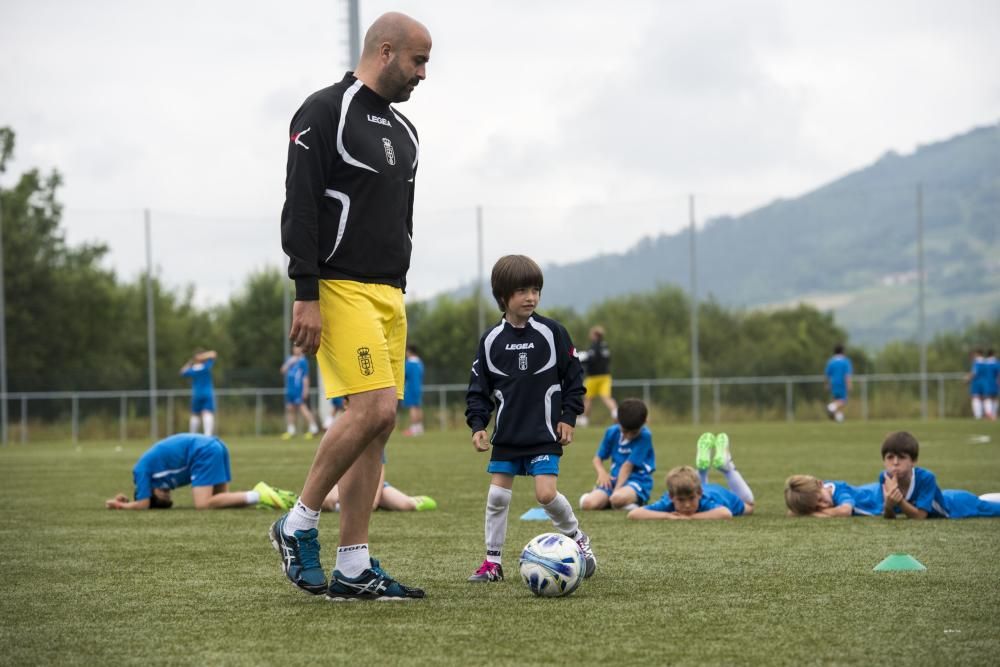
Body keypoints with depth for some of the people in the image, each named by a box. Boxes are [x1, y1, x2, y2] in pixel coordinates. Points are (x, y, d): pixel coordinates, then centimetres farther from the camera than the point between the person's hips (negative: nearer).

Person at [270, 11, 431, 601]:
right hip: (339, 287, -9)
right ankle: (299, 525, -2)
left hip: (388, 293, 9)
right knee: (374, 409, -19)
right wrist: (306, 296, -19)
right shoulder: (326, 112, -8)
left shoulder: (403, 131, 19)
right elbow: (300, 208, -13)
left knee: (379, 425, 3)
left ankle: (353, 569, 4)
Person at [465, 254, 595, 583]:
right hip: (507, 433, 3)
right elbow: (479, 387, 7)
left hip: (544, 432, -2)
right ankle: (493, 561, 11)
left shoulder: (552, 332, -4)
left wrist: (569, 417, -1)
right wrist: (477, 425, -3)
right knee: (497, 495, 0)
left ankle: (577, 538, 11)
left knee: (546, 493, -14)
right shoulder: (492, 340, 0)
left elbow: (573, 377, 4)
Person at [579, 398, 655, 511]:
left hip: (638, 481, -5)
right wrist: (602, 472, -12)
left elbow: (627, 466, -16)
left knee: (617, 499, -39)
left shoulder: (644, 436, -12)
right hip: (615, 479, 5)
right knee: (587, 503, -22)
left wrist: (616, 490, -19)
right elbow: (597, 459, 11)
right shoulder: (612, 432, 3)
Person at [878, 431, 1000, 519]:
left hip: (958, 504, -4)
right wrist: (888, 505, -44)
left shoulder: (925, 477, -40)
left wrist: (899, 500, -52)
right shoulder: (885, 478, -28)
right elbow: (889, 518, -21)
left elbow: (920, 516, -38)